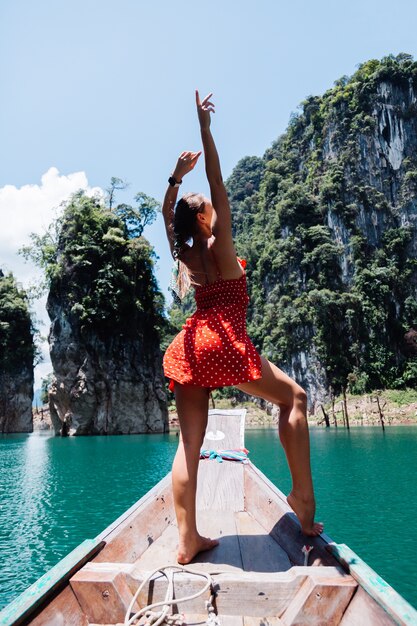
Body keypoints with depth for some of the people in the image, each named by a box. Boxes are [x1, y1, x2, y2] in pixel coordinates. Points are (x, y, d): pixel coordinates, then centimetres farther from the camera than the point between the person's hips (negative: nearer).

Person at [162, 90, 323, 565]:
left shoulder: (183, 253, 15)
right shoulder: (220, 245, 0)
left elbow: (166, 212, 30)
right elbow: (217, 183, -2)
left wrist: (177, 175, 30)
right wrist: (205, 129, 1)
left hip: (189, 345, 7)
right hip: (223, 343, -7)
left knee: (189, 443, 1)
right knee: (294, 397, 6)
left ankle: (187, 540, 3)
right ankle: (303, 496, 0)